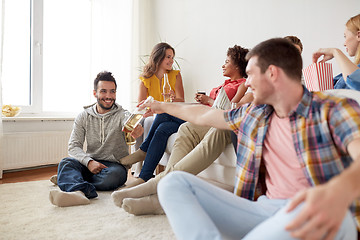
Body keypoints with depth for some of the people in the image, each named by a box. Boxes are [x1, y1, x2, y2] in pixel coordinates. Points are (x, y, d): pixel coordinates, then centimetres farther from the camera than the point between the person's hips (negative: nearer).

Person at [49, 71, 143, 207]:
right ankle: (80, 191, -54)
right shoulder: (84, 117, 6)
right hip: (90, 164, 3)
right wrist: (89, 162, -22)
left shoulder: (121, 114, -3)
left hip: (115, 164, -2)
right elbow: (74, 146, -1)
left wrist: (137, 130, -55)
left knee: (114, 175, -35)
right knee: (65, 163, -25)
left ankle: (67, 181, -20)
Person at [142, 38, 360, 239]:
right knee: (175, 181, -10)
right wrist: (164, 106, 38)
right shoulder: (253, 114, 14)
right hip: (264, 211, 5)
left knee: (309, 213, -43)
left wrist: (339, 191, -44)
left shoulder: (334, 110, -2)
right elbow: (203, 116, 26)